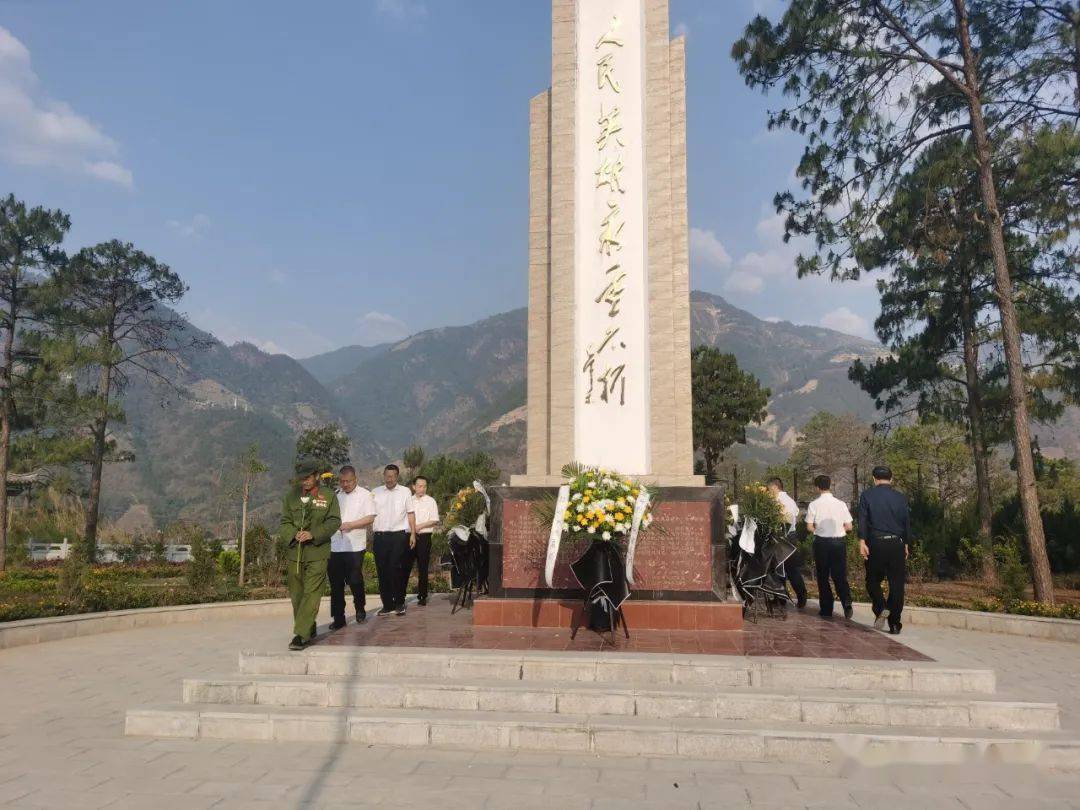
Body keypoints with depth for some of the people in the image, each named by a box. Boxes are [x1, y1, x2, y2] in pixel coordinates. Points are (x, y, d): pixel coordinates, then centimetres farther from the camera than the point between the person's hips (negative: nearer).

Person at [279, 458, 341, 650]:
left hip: (318, 551, -4)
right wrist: (294, 534, -12)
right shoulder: (292, 496, 10)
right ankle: (309, 630, 27)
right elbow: (284, 522, 10)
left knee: (311, 593, -11)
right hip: (294, 552, 4)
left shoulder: (328, 496, 2)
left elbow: (334, 521, -2)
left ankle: (300, 635, -12)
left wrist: (313, 534, -15)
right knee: (297, 594, 10)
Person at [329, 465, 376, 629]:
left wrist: (350, 525, -15)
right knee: (336, 584, 3)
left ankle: (360, 609, 23)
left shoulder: (365, 495, 1)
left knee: (355, 581, -1)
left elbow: (370, 518, -6)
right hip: (335, 546, 3)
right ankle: (338, 618, 10)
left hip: (355, 546, -3)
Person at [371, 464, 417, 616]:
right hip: (380, 535, 2)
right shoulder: (375, 492, 11)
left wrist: (413, 534, 2)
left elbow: (410, 514, 8)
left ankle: (399, 603, 8)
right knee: (382, 571, 4)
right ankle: (387, 605, 13)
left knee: (396, 569, -6)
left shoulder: (405, 492, 7)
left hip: (399, 535, -2)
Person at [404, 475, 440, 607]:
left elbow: (435, 521, -1)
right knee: (405, 566, 1)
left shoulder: (430, 501, 2)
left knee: (423, 568, 3)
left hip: (424, 536, -2)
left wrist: (421, 526, -13)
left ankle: (422, 596, 11)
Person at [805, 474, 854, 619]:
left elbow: (809, 527, -7)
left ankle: (826, 609, 13)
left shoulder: (814, 504, -8)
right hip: (839, 541, 1)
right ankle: (847, 603, -10)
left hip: (821, 542, -1)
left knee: (823, 576, 10)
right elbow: (848, 527, 0)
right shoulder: (841, 504, -3)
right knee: (840, 575, 9)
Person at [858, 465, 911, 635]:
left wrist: (862, 541, -10)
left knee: (873, 580, 13)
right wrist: (907, 545, 16)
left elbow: (862, 519, -8)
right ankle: (894, 624, 7)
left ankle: (881, 608, -11)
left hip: (875, 544, -2)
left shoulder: (867, 495, 1)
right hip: (897, 544, 2)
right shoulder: (900, 498, 7)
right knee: (896, 584, 6)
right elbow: (907, 522, 8)